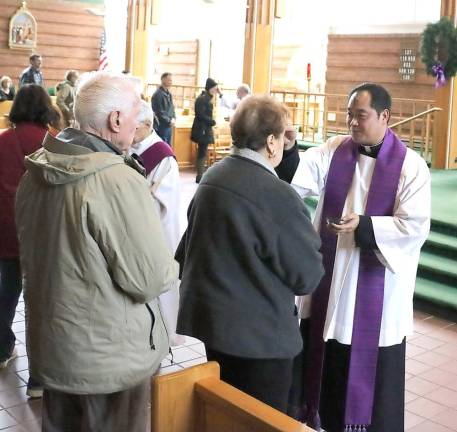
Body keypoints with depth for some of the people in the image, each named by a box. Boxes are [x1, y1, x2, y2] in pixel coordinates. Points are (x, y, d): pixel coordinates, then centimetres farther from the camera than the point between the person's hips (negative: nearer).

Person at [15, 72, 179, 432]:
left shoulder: (35, 174, -1)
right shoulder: (120, 182, -26)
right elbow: (151, 280, -23)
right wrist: (171, 267, -2)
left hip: (49, 347, 7)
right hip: (110, 357, -7)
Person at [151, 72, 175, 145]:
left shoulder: (168, 93, 13)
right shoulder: (158, 94, -16)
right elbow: (159, 112, -19)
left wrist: (173, 118, 2)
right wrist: (169, 121, -13)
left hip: (168, 126, 9)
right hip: (161, 126, -9)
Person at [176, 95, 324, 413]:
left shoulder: (212, 177, 2)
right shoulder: (277, 195, -21)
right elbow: (308, 276, -12)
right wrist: (309, 242, 8)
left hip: (200, 322, 8)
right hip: (256, 337, -7)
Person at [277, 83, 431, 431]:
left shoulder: (411, 166, -9)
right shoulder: (333, 152, 2)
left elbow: (415, 227, -15)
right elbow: (298, 180, -11)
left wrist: (363, 225, -26)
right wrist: (288, 152, -30)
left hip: (377, 287, -3)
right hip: (330, 279, 4)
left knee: (372, 369, 9)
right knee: (326, 360, 15)